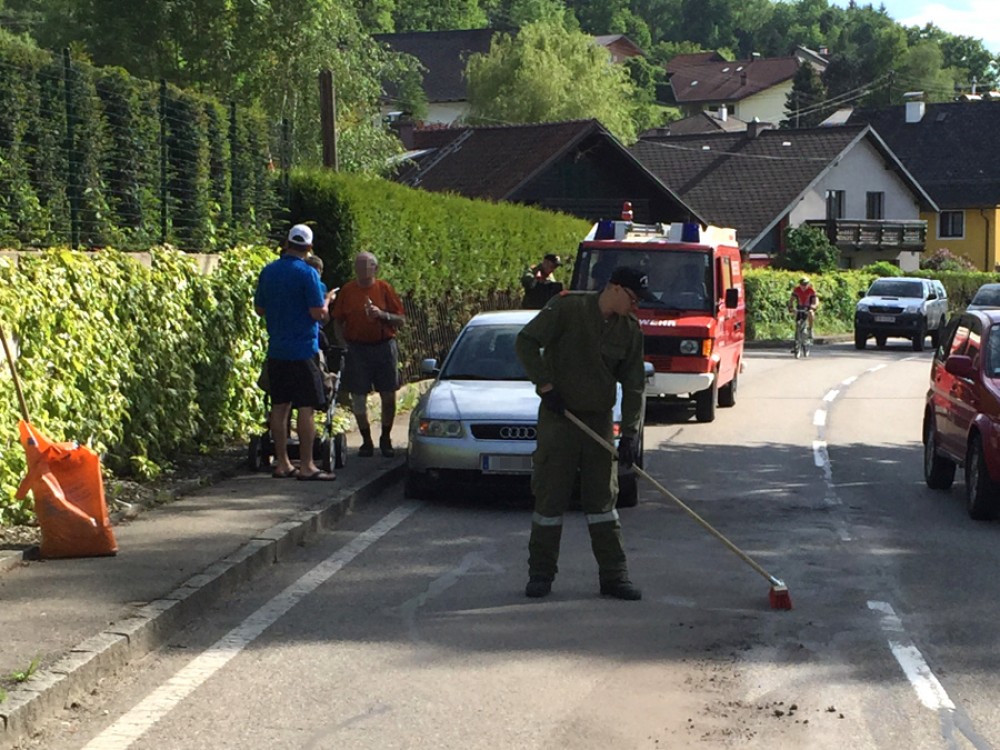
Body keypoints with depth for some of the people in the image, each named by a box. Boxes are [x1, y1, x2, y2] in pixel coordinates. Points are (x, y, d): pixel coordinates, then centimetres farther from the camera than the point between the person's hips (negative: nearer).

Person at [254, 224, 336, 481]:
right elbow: (318, 314, -15)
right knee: (306, 407, -3)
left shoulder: (268, 272, 6)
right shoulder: (307, 274, -12)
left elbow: (259, 308, 14)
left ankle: (282, 463, 13)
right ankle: (306, 466, -4)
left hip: (276, 350, 6)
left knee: (279, 406, 9)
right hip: (303, 350, -6)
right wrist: (326, 302, 6)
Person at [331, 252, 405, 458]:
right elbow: (337, 321, 8)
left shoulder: (384, 288, 1)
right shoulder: (347, 290, 4)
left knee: (389, 397, 1)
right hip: (357, 348, 1)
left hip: (384, 346, 0)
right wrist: (344, 344, -5)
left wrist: (382, 314, -16)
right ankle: (366, 441, 15)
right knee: (358, 398, 2)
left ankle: (385, 439, 18)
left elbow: (401, 320, 1)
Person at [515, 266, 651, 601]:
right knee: (550, 495, 0)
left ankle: (613, 576, 10)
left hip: (599, 421, 4)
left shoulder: (630, 328, 1)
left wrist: (629, 434, -5)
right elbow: (526, 342, -10)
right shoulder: (568, 307, -12)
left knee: (603, 498, 6)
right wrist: (545, 386, -15)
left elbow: (634, 384, 2)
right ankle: (540, 574, 11)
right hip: (558, 416, -4)